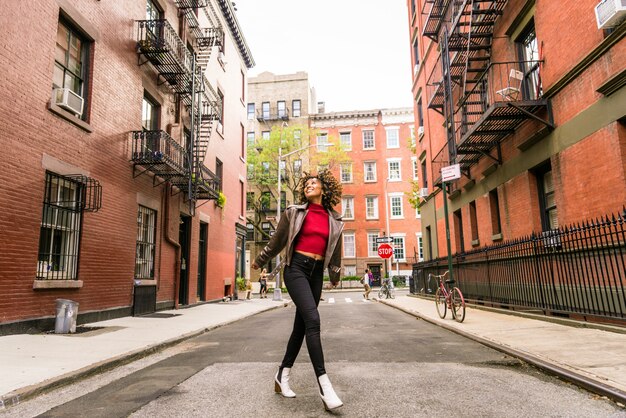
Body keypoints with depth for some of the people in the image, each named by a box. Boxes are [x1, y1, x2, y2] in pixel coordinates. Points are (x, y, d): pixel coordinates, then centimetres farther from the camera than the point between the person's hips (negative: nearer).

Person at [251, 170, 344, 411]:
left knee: (301, 325, 8)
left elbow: (334, 252, 20)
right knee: (312, 320, -19)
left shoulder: (333, 220, 9)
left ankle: (282, 376, 23)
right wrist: (260, 262, 19)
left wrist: (335, 276, 29)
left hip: (316, 272, 5)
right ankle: (324, 385, -18)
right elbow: (277, 240, 10)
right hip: (296, 268, -4)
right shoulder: (294, 212, 1)